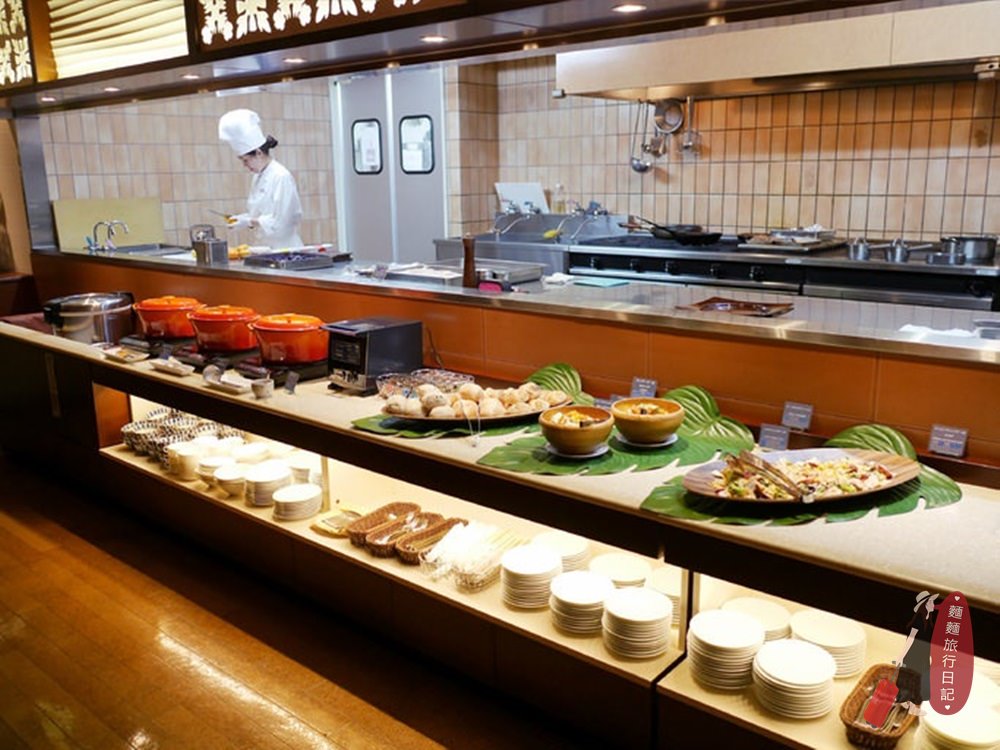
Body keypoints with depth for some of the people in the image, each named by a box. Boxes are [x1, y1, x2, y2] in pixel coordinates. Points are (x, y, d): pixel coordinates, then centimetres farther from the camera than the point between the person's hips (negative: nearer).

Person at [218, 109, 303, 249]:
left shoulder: (282, 177, -13)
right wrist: (243, 218, 3)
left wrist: (249, 222, -18)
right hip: (266, 247, 7)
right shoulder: (259, 177, 13)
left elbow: (280, 223, -17)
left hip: (284, 248, -7)